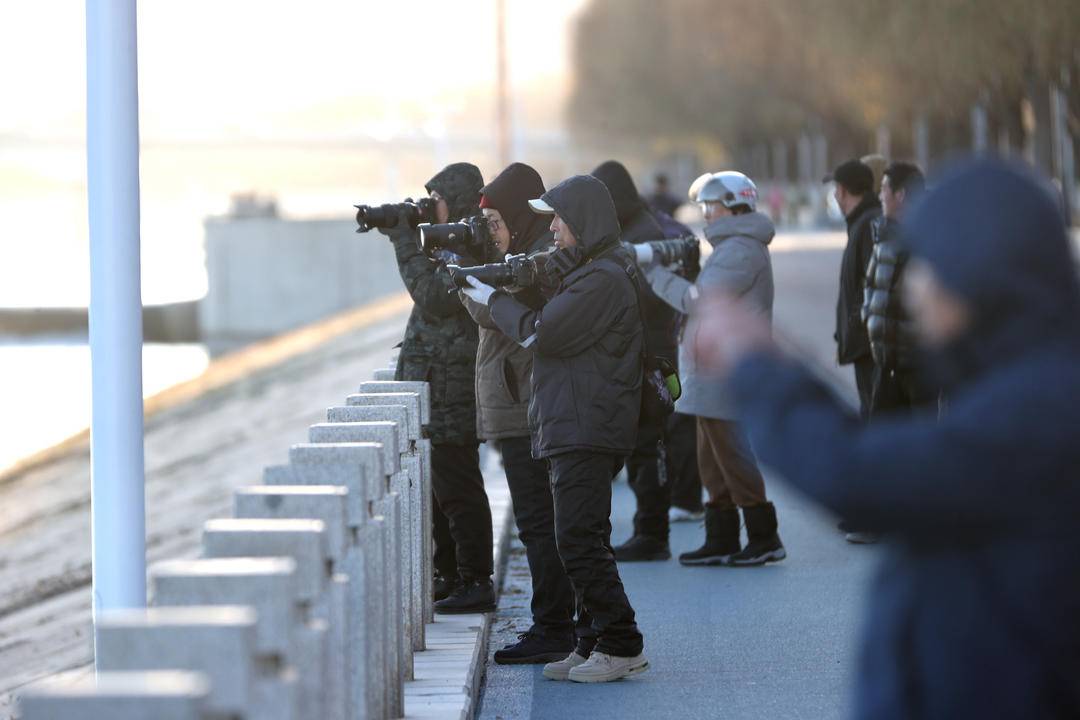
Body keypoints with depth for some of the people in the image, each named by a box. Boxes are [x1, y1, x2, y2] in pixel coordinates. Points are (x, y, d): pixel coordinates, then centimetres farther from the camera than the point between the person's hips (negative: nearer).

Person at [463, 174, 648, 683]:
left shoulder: (603, 279, -15)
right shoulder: (585, 270, 19)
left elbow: (541, 333, -16)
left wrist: (496, 300, -2)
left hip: (587, 431, -11)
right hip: (572, 428, 11)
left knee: (579, 540, -12)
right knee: (579, 541, 11)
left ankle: (620, 645, -10)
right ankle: (598, 643, 15)